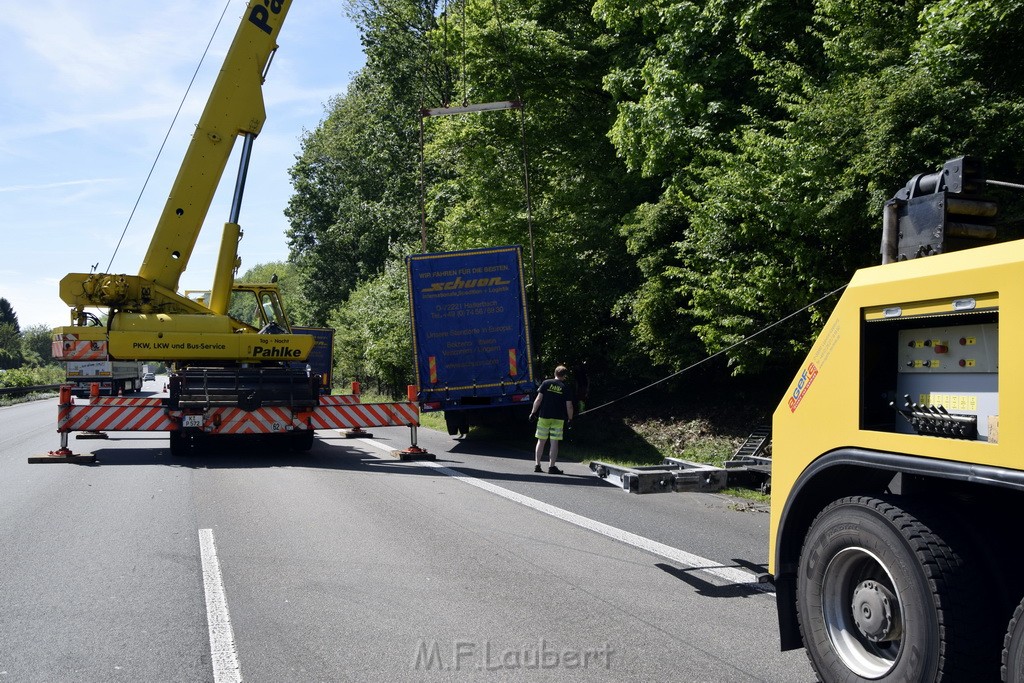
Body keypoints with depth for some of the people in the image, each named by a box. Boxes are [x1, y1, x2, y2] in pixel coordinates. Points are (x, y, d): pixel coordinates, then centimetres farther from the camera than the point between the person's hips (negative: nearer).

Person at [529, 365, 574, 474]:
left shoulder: (546, 383, 1)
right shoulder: (566, 388, 0)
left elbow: (538, 399, -3)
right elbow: (569, 406, -2)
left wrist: (533, 412, 3)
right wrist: (570, 419, 8)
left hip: (544, 416, 1)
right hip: (558, 419, -1)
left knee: (541, 441, 9)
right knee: (554, 442, 2)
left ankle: (537, 465, 10)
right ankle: (551, 466, 2)